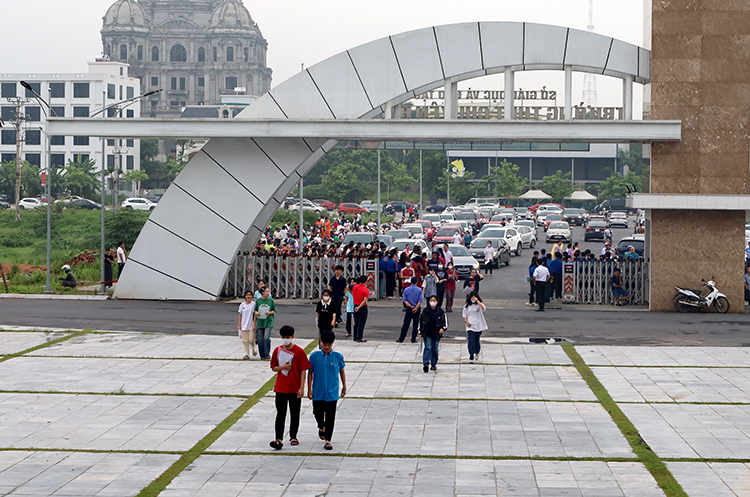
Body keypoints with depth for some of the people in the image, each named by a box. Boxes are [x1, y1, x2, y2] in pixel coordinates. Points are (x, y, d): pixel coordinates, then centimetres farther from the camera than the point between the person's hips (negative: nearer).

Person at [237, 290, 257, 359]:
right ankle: (247, 354, 9)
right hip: (244, 326, 3)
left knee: (251, 340, -4)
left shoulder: (254, 304, -4)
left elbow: (255, 315, -4)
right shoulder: (242, 305, 5)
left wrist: (254, 324, -9)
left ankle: (254, 348, 27)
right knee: (245, 341, 2)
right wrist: (239, 325, 5)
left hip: (251, 326, -3)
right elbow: (240, 315, 9)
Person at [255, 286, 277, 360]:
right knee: (260, 340, 3)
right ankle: (262, 355, 17)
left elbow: (274, 310, 5)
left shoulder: (271, 300, 0)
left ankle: (267, 354, -3)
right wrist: (256, 313, -9)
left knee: (266, 338, -17)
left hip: (269, 322, -2)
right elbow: (255, 310, 13)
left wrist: (270, 312, -14)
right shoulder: (258, 301, 4)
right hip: (260, 322, 2)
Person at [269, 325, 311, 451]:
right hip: (281, 388, 2)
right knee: (280, 414, -4)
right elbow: (273, 368, 10)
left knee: (295, 414, 10)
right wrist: (282, 367, -12)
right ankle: (279, 440, -10)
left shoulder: (299, 351, -7)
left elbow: (303, 370, -6)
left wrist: (301, 388, -12)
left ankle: (293, 437, 25)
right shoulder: (278, 350, 3)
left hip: (295, 389, -2)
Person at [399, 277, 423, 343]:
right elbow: (420, 300, -12)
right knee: (416, 324, 7)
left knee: (405, 324, 6)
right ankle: (413, 339, 7)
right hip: (417, 309, -1)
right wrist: (416, 308, -13)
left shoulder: (406, 289, 2)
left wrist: (410, 306, -9)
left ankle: (401, 339, 6)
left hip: (408, 309, 1)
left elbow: (404, 300, -4)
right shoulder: (419, 290, -4)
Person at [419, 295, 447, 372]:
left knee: (435, 350, 8)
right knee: (428, 348, -13)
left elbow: (445, 322, 4)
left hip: (436, 334, 1)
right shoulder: (425, 311, 3)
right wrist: (420, 332, 8)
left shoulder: (440, 312, 0)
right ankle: (426, 363, -21)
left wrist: (443, 328, -16)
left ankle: (433, 364, 20)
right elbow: (420, 322, 11)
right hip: (427, 334, -1)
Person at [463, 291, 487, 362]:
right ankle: (471, 357, -12)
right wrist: (466, 322, -4)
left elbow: (483, 308, -26)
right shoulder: (467, 305, 6)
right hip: (470, 326, 0)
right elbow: (464, 315, 12)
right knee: (471, 341, -13)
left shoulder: (479, 305, -2)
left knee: (477, 341, 11)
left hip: (478, 326, 0)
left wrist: (477, 300, -26)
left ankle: (477, 353, 39)